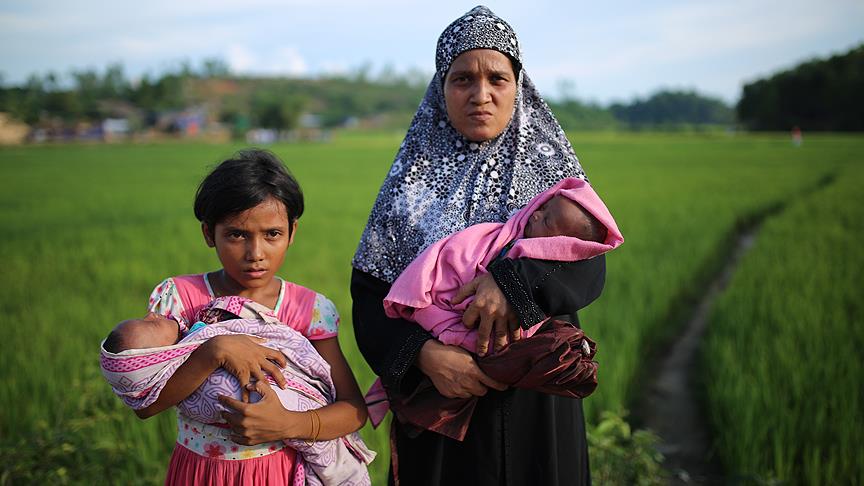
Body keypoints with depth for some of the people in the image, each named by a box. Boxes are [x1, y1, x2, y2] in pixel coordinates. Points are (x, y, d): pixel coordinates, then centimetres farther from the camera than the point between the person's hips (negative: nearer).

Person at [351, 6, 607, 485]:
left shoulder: (549, 166, 2)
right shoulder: (415, 177, 0)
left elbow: (589, 268, -9)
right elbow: (369, 293, -5)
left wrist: (514, 281, -27)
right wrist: (424, 353, -22)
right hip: (437, 396, 0)